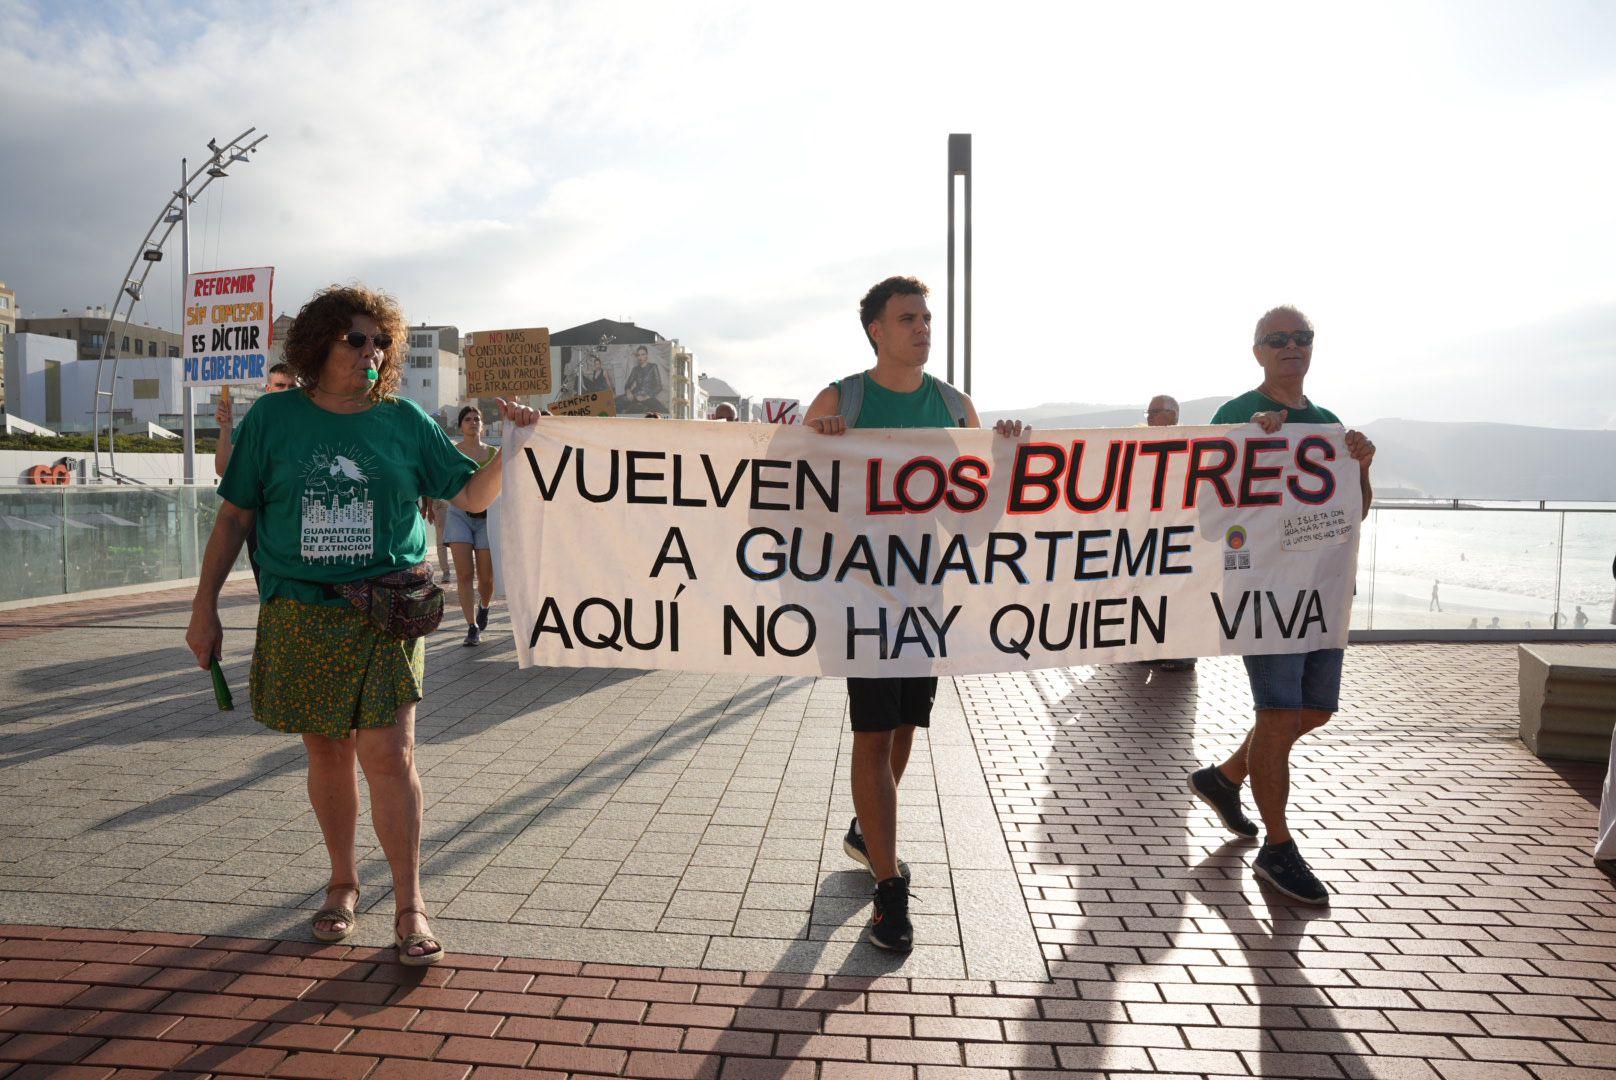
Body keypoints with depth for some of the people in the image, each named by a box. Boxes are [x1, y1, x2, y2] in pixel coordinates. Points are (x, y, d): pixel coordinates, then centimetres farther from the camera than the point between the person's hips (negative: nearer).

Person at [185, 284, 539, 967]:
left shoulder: (404, 421, 4)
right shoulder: (273, 418, 4)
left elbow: (473, 496, 4)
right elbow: (234, 515, 8)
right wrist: (204, 606, 8)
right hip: (300, 615, 1)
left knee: (389, 756, -7)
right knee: (328, 753, 10)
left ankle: (410, 905, 5)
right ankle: (343, 882, 31)